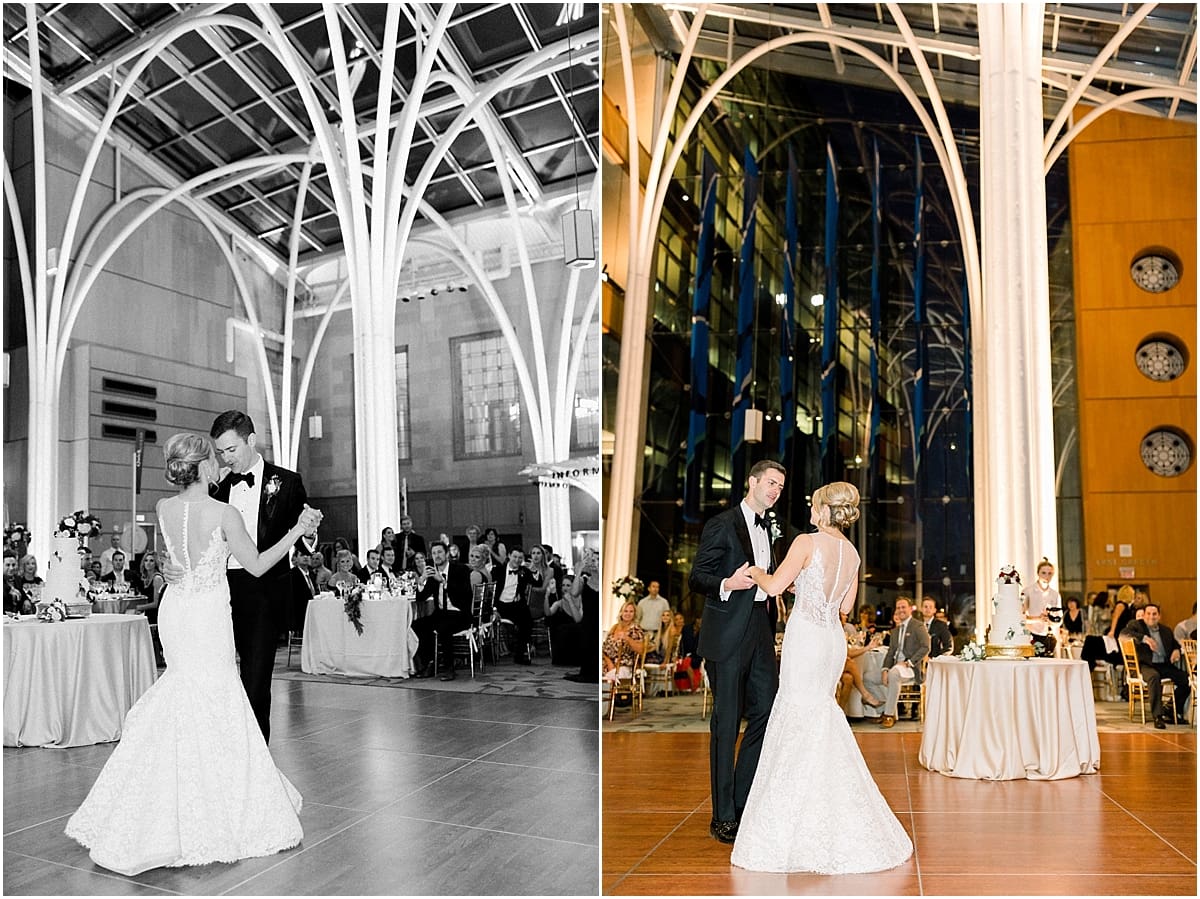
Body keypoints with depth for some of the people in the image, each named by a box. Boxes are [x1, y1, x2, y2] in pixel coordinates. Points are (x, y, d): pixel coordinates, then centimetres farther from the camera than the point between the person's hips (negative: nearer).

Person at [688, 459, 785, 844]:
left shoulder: (766, 530, 18)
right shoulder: (722, 524, -6)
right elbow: (696, 577, -10)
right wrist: (727, 584, -27)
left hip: (761, 632, 8)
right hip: (728, 635, -7)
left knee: (765, 714, 6)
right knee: (726, 723, -1)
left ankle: (743, 802, 21)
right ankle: (723, 816, 8)